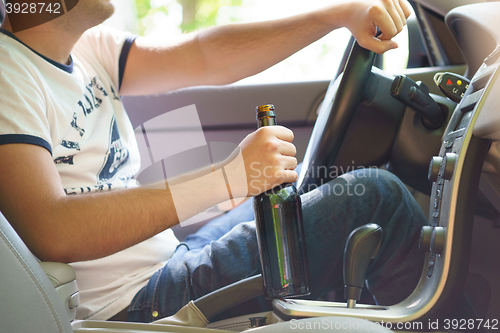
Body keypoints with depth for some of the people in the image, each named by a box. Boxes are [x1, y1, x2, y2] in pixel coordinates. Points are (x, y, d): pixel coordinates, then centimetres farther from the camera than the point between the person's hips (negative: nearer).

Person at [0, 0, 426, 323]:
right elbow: (50, 232, -31)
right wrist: (228, 177, -33)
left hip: (166, 260, 10)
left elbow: (204, 59, 0)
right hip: (132, 303, -9)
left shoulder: (88, 50, 8)